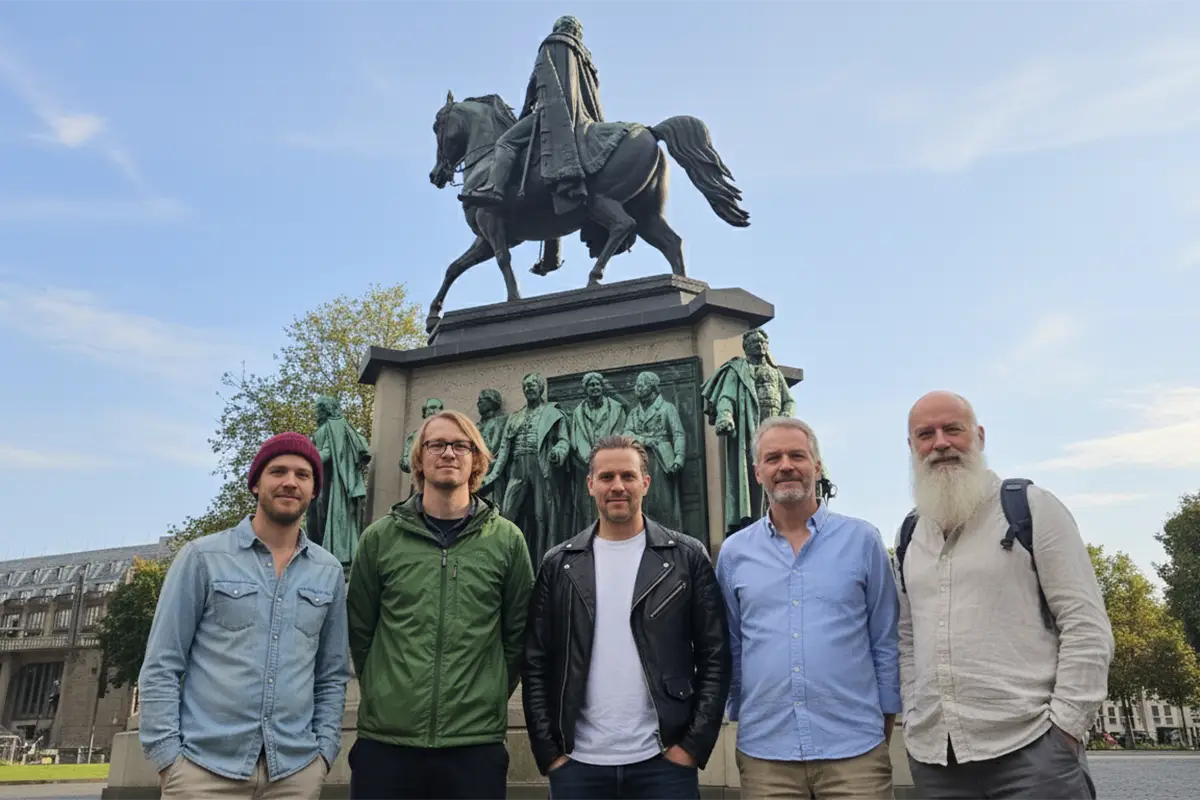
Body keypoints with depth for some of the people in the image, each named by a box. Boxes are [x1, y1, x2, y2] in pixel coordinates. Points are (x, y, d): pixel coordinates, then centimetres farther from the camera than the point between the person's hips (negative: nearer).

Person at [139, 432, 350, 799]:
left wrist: (324, 749, 2)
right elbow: (161, 666, -2)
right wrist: (168, 756, -7)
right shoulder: (203, 557, -1)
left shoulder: (329, 572, 8)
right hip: (204, 766, -2)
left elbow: (332, 676, 11)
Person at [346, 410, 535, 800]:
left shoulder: (507, 540, 2)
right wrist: (385, 696, 6)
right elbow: (359, 629, 9)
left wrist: (487, 698, 3)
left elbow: (517, 634, 6)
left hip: (477, 743, 0)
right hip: (384, 740, 1)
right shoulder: (380, 537, 3)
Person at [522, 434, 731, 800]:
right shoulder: (559, 564, 5)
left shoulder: (687, 557, 0)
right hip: (577, 763, 2)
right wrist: (547, 752, -1)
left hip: (664, 761, -1)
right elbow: (536, 664, 4)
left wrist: (694, 745, -7)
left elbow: (714, 658, -1)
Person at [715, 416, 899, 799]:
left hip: (855, 748, -1)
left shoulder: (863, 540, 0)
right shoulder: (734, 552, 4)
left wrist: (886, 720, 5)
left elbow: (886, 641, 5)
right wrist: (738, 716, 12)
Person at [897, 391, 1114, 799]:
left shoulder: (1032, 508, -1)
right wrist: (914, 717, 9)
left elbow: (1086, 627, -6)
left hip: (1031, 749, -4)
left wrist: (1063, 725, -11)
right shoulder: (910, 536, 12)